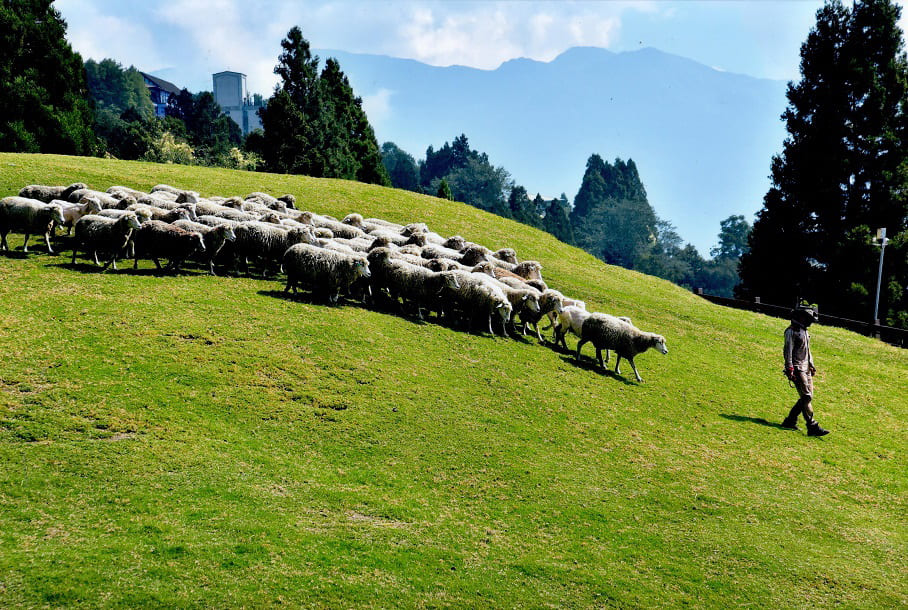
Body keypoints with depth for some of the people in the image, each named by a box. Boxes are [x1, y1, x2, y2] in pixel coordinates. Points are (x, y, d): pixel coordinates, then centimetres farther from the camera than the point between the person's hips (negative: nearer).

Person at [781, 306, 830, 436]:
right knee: (806, 397, -12)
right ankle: (812, 427, -12)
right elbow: (788, 351, -14)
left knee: (808, 396, 7)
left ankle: (790, 421, 16)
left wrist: (812, 365, 20)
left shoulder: (805, 331, 19)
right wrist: (790, 369, -18)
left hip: (806, 368, 9)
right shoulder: (791, 331, -10)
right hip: (797, 369, -9)